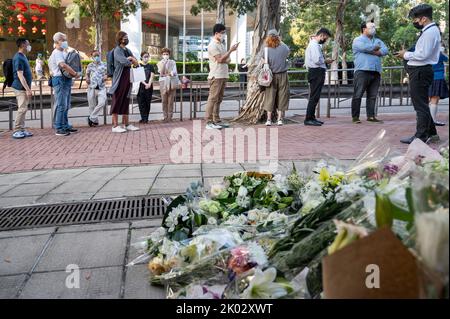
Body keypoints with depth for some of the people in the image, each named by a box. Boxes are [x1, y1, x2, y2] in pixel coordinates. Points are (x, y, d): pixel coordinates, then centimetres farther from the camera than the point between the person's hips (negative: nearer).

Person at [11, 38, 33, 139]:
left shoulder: (23, 57, 16)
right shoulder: (19, 58, -15)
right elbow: (20, 75, -20)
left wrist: (28, 89, 21)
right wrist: (28, 89, -23)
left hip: (24, 88, 10)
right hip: (21, 88, -10)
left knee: (23, 109, 11)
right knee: (22, 108, -10)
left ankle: (22, 130, 17)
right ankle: (17, 131, -6)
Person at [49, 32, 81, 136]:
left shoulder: (63, 53, 19)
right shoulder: (56, 53, -12)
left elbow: (69, 64, 22)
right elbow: (63, 65, -29)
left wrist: (75, 74, 3)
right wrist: (75, 74, -24)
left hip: (66, 80, 10)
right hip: (60, 80, -10)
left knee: (66, 106, 14)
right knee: (61, 105, -9)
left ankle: (65, 126, 21)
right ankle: (59, 129, -6)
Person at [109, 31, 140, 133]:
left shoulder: (128, 51, 18)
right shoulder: (117, 50, -7)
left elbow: (136, 63, 13)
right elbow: (124, 61, -22)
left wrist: (131, 59, -7)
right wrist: (132, 61, -4)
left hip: (128, 78, 8)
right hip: (120, 79, -8)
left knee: (126, 102, 11)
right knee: (117, 102, -5)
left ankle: (126, 124, 16)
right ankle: (115, 126, -3)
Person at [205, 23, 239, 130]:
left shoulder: (221, 44, 19)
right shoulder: (213, 45, -10)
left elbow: (226, 59, 22)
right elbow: (220, 59, -18)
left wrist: (227, 59, -2)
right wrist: (231, 50, -15)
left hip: (223, 76, 9)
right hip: (216, 76, -9)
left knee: (219, 99, 10)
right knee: (213, 99, -9)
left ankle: (217, 120, 15)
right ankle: (209, 122, -9)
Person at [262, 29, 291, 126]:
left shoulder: (265, 49, -9)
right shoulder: (283, 47, -6)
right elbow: (288, 53, 16)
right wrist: (281, 42, 22)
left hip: (271, 76, 0)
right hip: (282, 75, 0)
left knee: (270, 97, 7)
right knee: (281, 97, 8)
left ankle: (269, 119, 7)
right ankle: (280, 119, 9)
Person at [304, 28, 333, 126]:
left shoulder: (315, 44, 20)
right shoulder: (314, 45, -13)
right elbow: (317, 60, -23)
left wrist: (324, 61, 12)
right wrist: (326, 61, -8)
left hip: (317, 73, 11)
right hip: (317, 73, -11)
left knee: (314, 96, 14)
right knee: (314, 97, -10)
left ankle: (312, 117, 19)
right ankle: (308, 119, -9)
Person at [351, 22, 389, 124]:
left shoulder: (378, 41, 23)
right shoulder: (358, 40, 6)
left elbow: (385, 50, 5)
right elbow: (365, 48, -16)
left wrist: (373, 52, -9)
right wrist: (376, 47, 2)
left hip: (376, 72, 6)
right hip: (362, 71, -6)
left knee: (373, 96, 4)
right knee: (358, 95, -7)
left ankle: (371, 116, 8)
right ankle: (355, 116, -4)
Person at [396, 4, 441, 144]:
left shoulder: (430, 32, -16)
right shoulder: (429, 31, 16)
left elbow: (423, 54, -22)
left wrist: (406, 55, -11)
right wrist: (408, 54, 8)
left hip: (420, 72, -11)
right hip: (419, 71, 11)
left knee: (420, 104, -6)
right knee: (421, 104, 17)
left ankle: (421, 136, 0)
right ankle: (431, 133, 25)